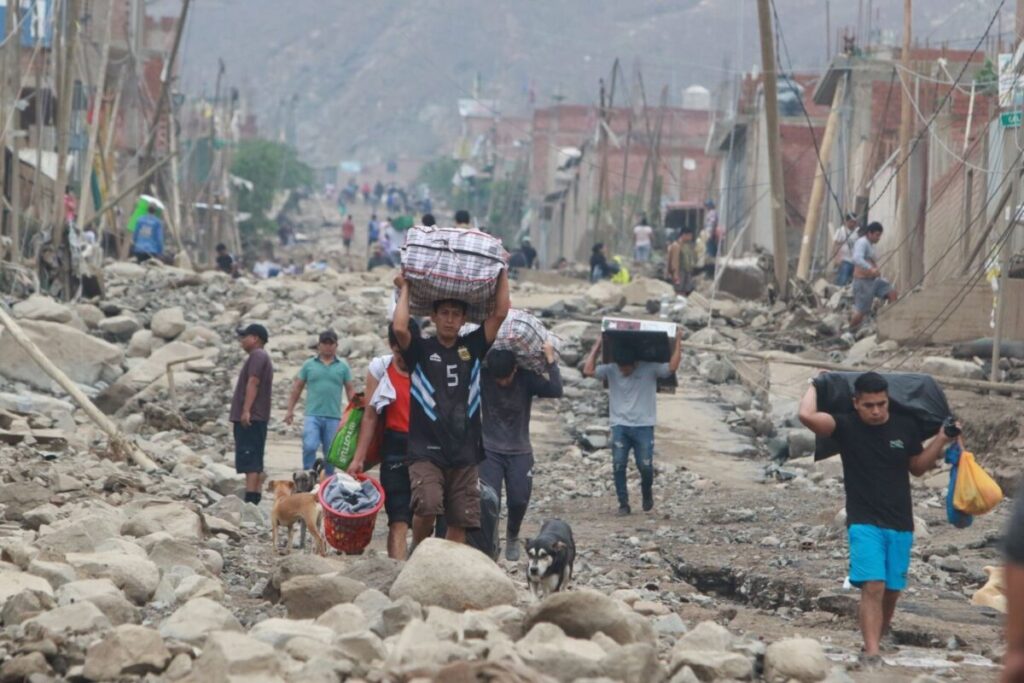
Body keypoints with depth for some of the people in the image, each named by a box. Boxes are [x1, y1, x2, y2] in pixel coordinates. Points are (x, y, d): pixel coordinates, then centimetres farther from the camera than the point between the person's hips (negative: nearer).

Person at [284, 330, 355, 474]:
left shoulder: (343, 367, 8)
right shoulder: (309, 365, 7)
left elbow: (350, 390, 9)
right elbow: (297, 388, 10)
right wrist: (290, 410, 5)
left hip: (333, 417, 1)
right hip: (313, 415, -1)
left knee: (330, 453, 7)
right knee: (309, 446, -18)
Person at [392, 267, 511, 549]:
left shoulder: (472, 347, 12)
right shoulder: (420, 350, 4)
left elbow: (500, 313, 5)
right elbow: (399, 328, -16)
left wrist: (502, 272, 7)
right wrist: (405, 290, -3)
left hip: (464, 454, 4)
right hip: (426, 451, -3)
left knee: (460, 522, 3)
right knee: (428, 506, -24)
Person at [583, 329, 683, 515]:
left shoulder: (649, 369, -3)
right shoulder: (611, 370, 2)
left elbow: (672, 368, -14)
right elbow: (588, 370, -5)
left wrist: (678, 341, -11)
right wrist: (597, 346, 0)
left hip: (644, 426, -2)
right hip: (620, 426, 2)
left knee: (645, 465, -7)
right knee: (618, 464, -9)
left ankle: (647, 492, 25)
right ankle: (623, 504, 1)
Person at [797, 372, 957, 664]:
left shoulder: (905, 427, 3)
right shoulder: (846, 426, -7)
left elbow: (917, 468, 16)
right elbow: (807, 415, -22)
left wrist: (941, 440, 4)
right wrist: (814, 386, -6)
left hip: (900, 524, 4)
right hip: (864, 522, -4)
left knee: (891, 591, 9)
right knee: (873, 587, -18)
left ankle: (879, 636, 31)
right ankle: (871, 653, -21)